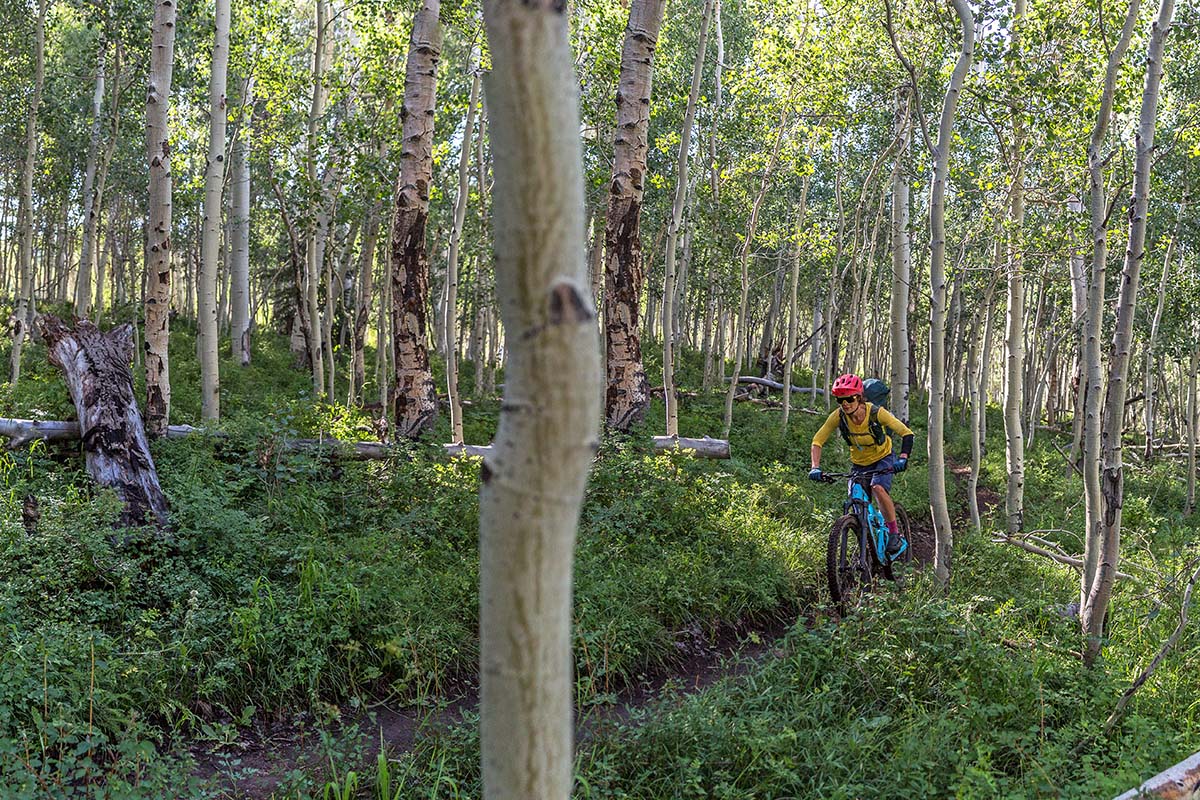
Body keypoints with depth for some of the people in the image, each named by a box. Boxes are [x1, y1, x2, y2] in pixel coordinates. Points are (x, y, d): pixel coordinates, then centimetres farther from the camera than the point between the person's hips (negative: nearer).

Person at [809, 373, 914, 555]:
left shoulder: (876, 413, -28)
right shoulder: (838, 416, -21)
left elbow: (906, 433, -25)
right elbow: (818, 441, -13)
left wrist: (903, 458, -41)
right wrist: (815, 467, -26)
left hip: (882, 459, -3)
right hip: (858, 463, 3)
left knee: (878, 488, -32)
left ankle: (894, 532, -15)